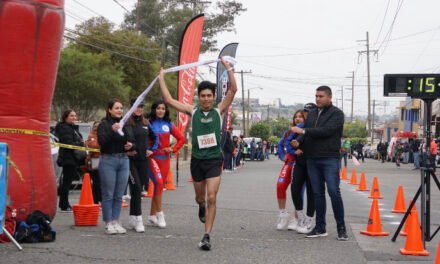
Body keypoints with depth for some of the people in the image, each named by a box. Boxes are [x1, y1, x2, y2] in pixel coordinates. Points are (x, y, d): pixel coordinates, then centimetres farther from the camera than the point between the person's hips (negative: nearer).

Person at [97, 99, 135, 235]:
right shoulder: (104, 124, -2)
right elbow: (102, 142, -13)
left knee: (119, 195, 7)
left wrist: (131, 146, -1)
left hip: (124, 160, 5)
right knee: (108, 194, -3)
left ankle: (116, 221, 14)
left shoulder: (126, 125, 15)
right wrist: (112, 131, -26)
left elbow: (133, 142, 21)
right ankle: (108, 223, 2)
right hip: (108, 160, -5)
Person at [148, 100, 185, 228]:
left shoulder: (169, 125, 7)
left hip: (165, 159, 4)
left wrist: (173, 149, 2)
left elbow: (181, 138, 12)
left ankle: (152, 215, 18)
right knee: (158, 184, -12)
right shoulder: (149, 123, -3)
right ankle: (159, 214, -4)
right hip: (153, 158, -4)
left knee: (159, 186, 8)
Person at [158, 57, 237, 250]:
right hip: (197, 160, 2)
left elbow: (233, 90, -9)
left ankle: (207, 236, -10)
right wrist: (162, 79, 2)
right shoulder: (193, 112, 2)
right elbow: (169, 100, -1)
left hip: (214, 160, -2)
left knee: (212, 198, -13)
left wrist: (228, 68, -11)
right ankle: (201, 207, 56)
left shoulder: (219, 111, 0)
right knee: (200, 197, 19)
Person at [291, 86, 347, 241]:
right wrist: (298, 142, -9)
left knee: (334, 192, -11)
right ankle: (320, 227, 13)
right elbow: (305, 133, 13)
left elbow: (326, 130, -17)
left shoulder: (336, 113, -3)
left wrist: (304, 131, -17)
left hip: (330, 159, -6)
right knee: (318, 193, 8)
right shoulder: (312, 114, 17)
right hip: (312, 159, 6)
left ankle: (341, 228, -1)